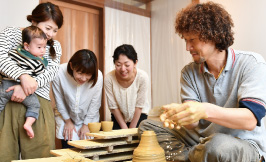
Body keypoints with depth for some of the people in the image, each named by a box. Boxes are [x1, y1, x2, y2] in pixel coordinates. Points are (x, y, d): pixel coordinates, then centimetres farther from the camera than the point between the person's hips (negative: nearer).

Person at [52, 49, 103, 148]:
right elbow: (59, 101, -10)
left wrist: (86, 124, -3)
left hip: (89, 120, 1)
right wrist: (67, 121, 0)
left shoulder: (98, 77, -27)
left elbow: (95, 104, -11)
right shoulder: (59, 74, -28)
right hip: (66, 118, 0)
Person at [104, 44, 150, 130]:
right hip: (118, 116, 1)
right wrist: (125, 129, -10)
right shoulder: (109, 78, -27)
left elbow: (139, 106, -17)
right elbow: (113, 107, -14)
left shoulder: (142, 77, -29)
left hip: (139, 115, -1)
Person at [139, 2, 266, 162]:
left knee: (217, 145, -40)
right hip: (201, 139, 5)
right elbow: (192, 123, -7)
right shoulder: (189, 72, 2)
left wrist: (206, 110, -41)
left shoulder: (251, 63, -12)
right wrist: (178, 114, -33)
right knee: (147, 126, -2)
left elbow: (250, 120, -24)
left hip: (244, 142, -4)